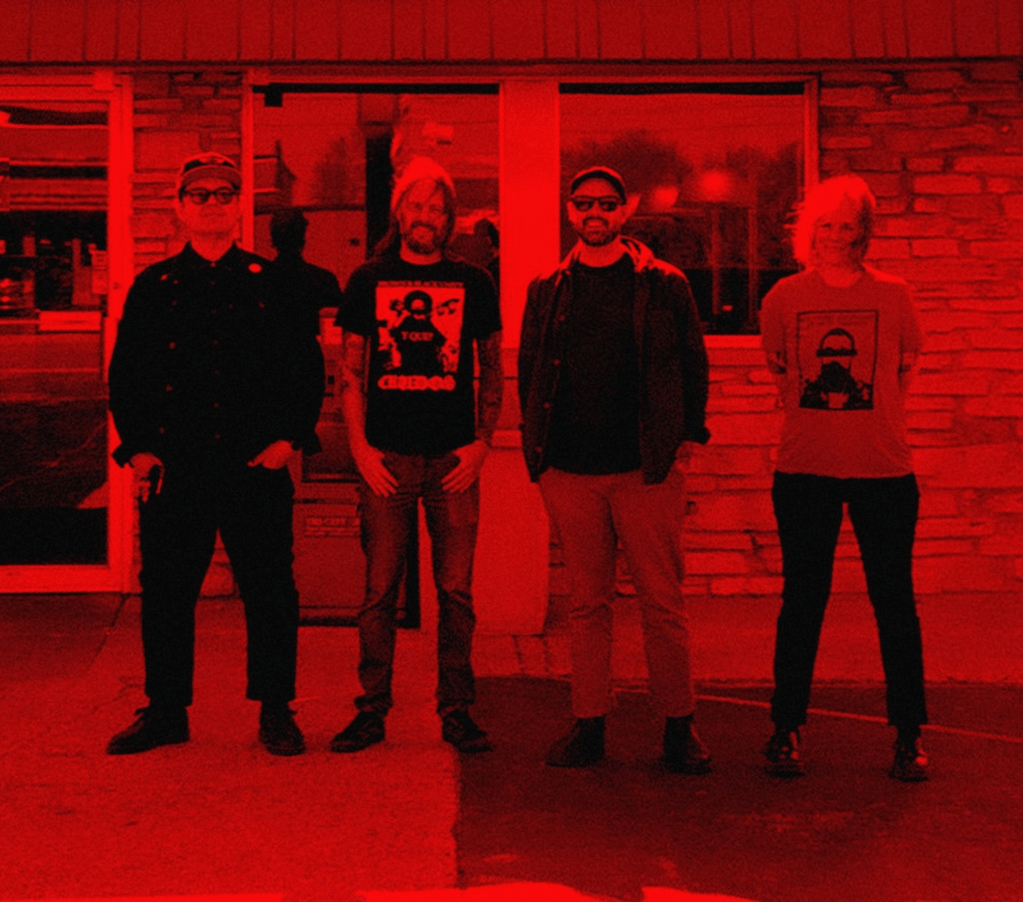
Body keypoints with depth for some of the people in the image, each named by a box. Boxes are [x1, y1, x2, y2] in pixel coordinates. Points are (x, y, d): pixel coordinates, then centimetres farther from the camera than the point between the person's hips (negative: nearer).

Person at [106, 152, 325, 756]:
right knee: (166, 588, 6)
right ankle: (166, 711, 20)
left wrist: (289, 438, -3)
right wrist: (136, 447, 0)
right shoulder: (154, 287, 9)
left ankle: (276, 710, 15)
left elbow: (308, 367, 6)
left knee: (270, 589, 2)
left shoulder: (270, 282, 6)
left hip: (257, 464, -1)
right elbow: (125, 373, 10)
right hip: (175, 466, 2)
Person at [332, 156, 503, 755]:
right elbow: (351, 372, 8)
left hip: (454, 458, 0)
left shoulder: (473, 283, 9)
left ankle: (457, 710, 11)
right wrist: (361, 448, -2)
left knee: (456, 591, 2)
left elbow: (493, 373, 13)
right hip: (386, 457, 0)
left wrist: (482, 442, 1)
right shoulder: (369, 281, 8)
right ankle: (372, 710, 11)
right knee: (380, 590, 2)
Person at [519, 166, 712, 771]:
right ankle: (589, 724, 15)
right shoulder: (548, 291, 12)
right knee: (588, 602, 8)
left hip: (647, 469, -2)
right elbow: (529, 373, 15)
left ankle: (679, 725, 12)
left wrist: (687, 438, -3)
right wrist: (537, 449, 6)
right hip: (571, 471, 2)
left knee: (663, 602, 2)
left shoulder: (663, 286, 5)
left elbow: (694, 364, 5)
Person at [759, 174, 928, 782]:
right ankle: (787, 728, 16)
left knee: (894, 600, 3)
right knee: (803, 600, 5)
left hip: (884, 470, 0)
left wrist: (873, 428, 8)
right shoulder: (785, 297, 3)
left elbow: (903, 374, 12)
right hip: (805, 472, 0)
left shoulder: (894, 296, 2)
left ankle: (910, 734, 14)